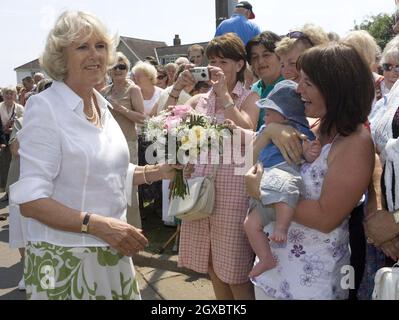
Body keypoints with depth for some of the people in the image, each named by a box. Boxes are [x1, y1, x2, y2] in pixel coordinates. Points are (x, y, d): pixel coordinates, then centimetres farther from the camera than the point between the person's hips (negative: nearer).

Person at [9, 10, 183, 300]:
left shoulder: (102, 105, 7)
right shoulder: (44, 107, -13)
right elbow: (30, 200, -18)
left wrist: (156, 172, 2)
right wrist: (97, 224, -26)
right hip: (64, 259, -6)